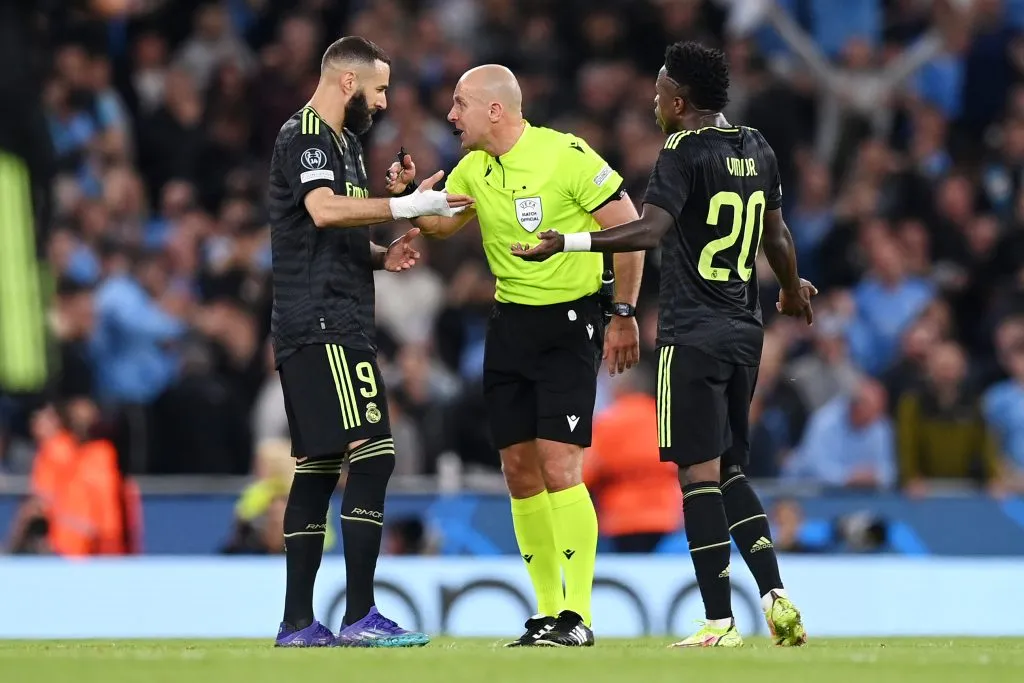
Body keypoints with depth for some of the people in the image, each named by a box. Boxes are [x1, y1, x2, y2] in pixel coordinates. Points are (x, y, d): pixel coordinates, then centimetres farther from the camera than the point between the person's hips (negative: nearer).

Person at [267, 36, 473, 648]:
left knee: (319, 466, 9)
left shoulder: (344, 142, 22)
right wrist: (405, 206, -27)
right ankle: (360, 616, -18)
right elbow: (324, 210, -26)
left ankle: (298, 623, 10)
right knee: (372, 453, -16)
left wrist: (383, 257, 12)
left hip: (342, 327, 11)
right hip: (321, 327, -11)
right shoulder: (305, 137, -9)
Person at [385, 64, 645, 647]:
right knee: (520, 469, 5)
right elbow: (440, 225, 18)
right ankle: (548, 613, 12)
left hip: (570, 322, -7)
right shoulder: (474, 168, 5)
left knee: (559, 466, -14)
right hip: (511, 322, 7)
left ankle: (579, 615, -11)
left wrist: (623, 314, -10)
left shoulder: (567, 156, -15)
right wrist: (408, 194, -3)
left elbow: (628, 228, -11)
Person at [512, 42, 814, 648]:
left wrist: (567, 243, -28)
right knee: (730, 472, 15)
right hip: (745, 332, 7)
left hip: (693, 336, -7)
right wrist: (793, 290, 42)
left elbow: (650, 230, -25)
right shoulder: (758, 151, 11)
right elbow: (777, 235, 24)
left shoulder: (685, 151, -11)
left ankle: (721, 622, -8)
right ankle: (776, 597, 3)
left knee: (700, 472, -5)